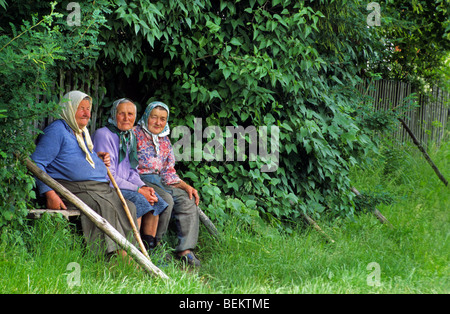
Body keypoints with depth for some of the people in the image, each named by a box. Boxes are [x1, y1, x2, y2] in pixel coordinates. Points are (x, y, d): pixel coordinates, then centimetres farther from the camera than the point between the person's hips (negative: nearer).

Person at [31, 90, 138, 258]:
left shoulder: (82, 133, 26)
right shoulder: (57, 130, -3)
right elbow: (36, 163, -11)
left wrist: (97, 159, 15)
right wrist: (50, 194, -21)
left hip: (101, 188, 9)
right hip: (74, 189, -9)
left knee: (129, 207, -9)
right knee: (104, 208, -32)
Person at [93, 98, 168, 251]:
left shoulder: (130, 136, 15)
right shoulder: (103, 135, -12)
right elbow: (108, 176, -18)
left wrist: (143, 187, -5)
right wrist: (138, 190, -19)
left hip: (124, 186, 8)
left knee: (155, 200, -9)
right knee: (138, 200, -28)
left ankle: (149, 247, -8)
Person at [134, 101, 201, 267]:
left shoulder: (165, 141, 20)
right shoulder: (135, 134, -1)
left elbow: (169, 172, 20)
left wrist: (186, 186, 3)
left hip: (160, 182, 7)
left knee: (188, 200, -15)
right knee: (166, 200, -31)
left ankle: (185, 250, -20)